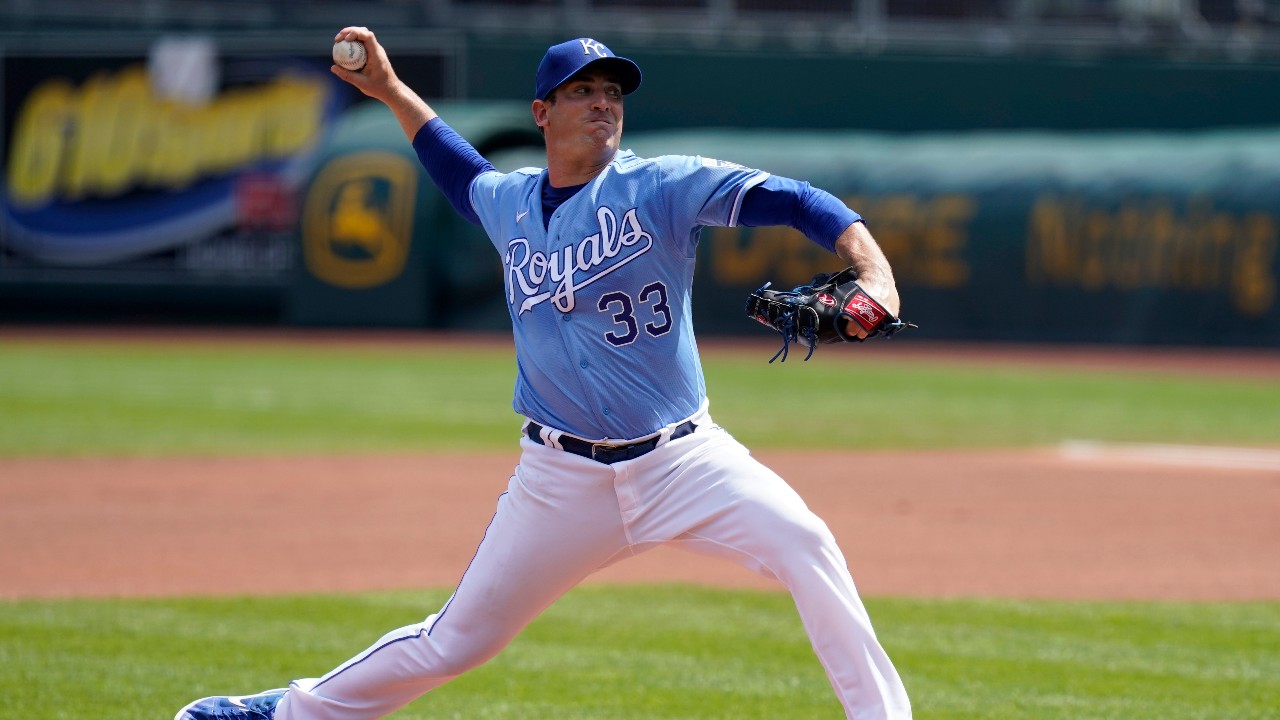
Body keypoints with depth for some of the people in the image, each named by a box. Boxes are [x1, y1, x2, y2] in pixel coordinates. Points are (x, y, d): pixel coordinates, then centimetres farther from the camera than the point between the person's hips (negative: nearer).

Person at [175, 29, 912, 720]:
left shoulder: (661, 186, -8)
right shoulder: (508, 202, 6)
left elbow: (790, 199, -19)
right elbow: (463, 173, 32)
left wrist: (871, 268, -35)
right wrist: (391, 90, 28)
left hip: (681, 457, -2)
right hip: (563, 479, 2)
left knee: (803, 544, -26)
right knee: (456, 640, 8)